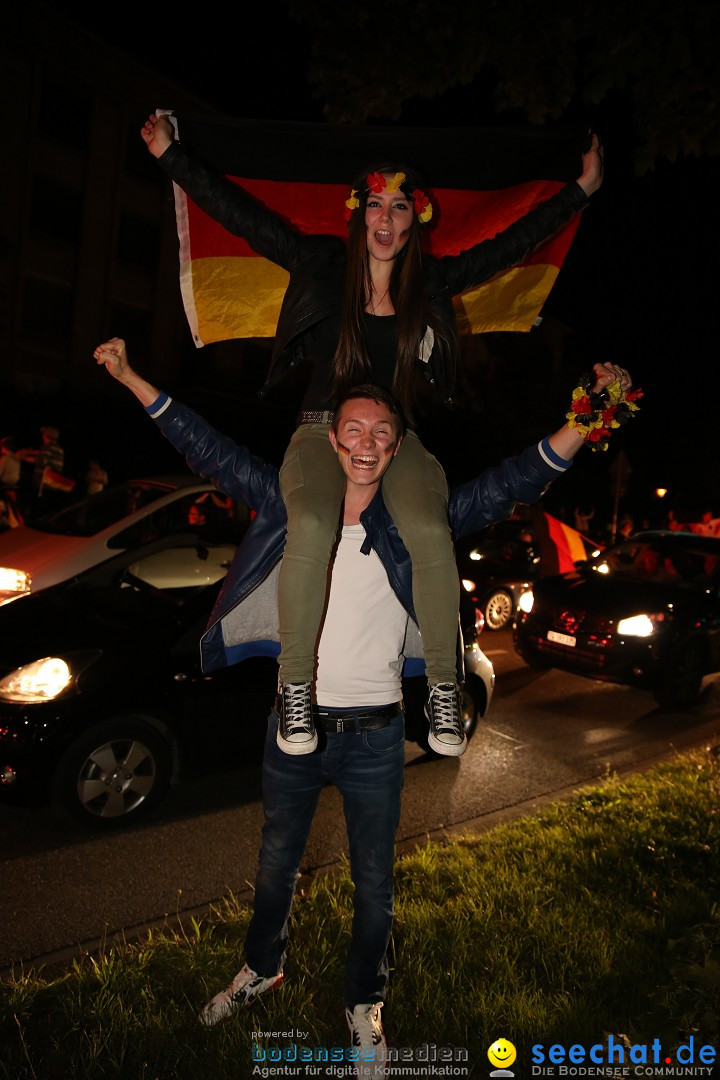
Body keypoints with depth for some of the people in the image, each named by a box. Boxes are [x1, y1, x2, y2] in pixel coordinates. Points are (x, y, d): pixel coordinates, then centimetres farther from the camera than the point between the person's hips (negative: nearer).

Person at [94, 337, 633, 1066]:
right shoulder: (289, 505, -6)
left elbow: (513, 483, -12)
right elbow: (208, 450, -1)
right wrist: (131, 378, -2)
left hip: (374, 736, -1)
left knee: (373, 883, 17)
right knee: (276, 863, 24)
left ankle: (364, 1005, 45)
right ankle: (261, 969, 53)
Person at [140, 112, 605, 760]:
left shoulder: (433, 281, 12)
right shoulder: (322, 267, 8)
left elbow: (513, 243, 20)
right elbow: (242, 215, 10)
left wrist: (583, 189, 24)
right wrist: (172, 155, 10)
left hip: (400, 438, 1)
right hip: (322, 431, -1)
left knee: (431, 531, -31)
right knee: (311, 528, -34)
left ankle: (444, 692, -16)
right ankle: (296, 692, -18)